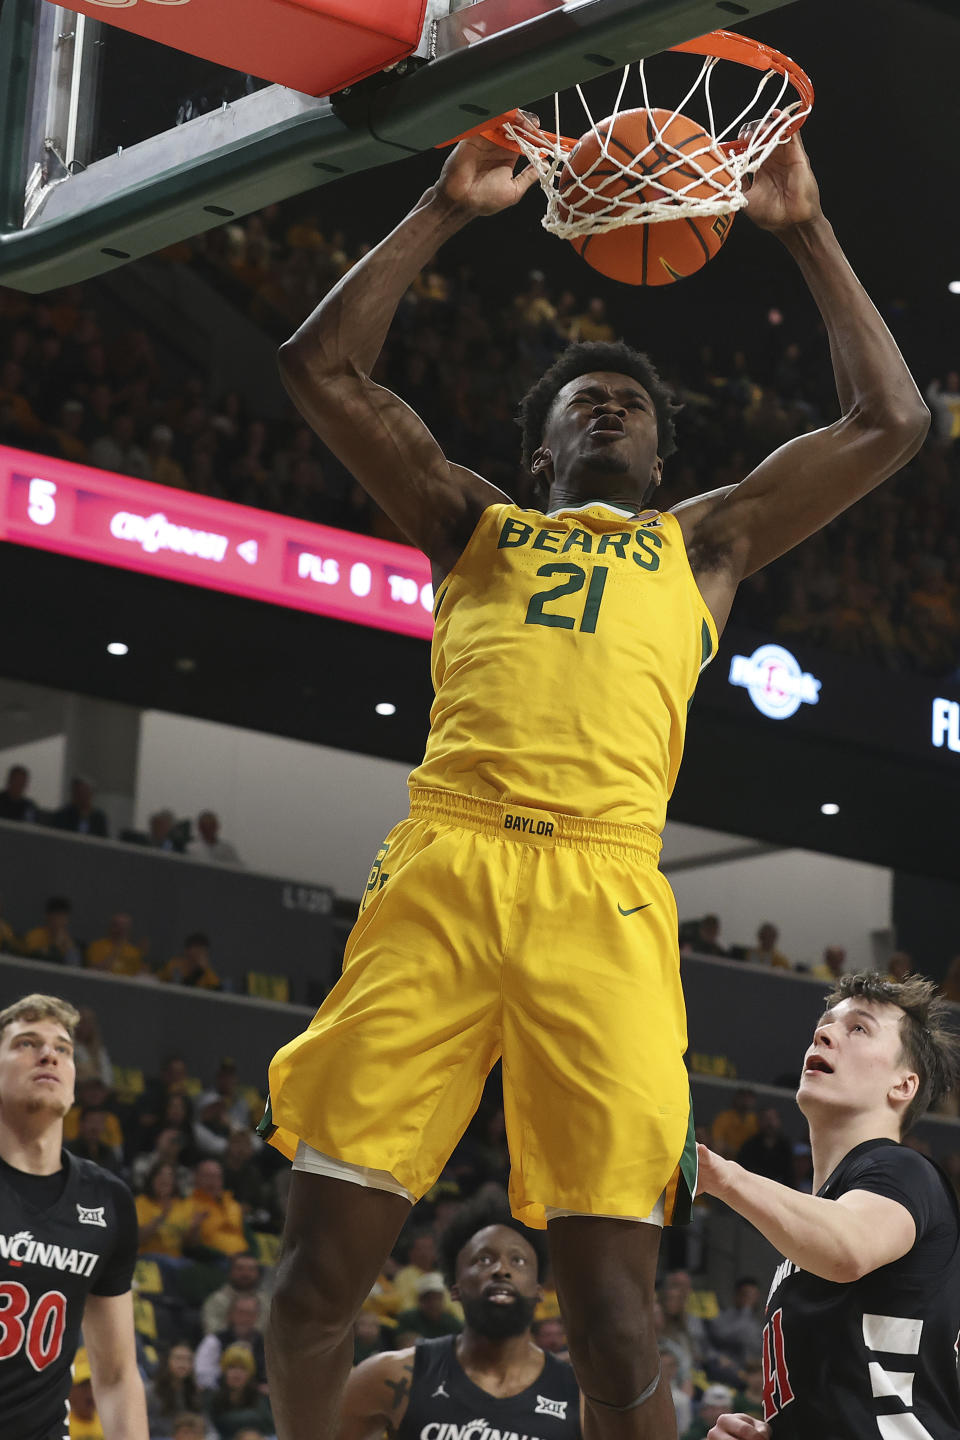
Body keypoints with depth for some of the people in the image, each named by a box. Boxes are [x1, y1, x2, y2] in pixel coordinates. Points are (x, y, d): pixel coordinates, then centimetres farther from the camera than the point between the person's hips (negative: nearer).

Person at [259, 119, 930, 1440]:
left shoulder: (702, 541, 29)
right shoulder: (476, 523, 29)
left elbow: (892, 422, 24)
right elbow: (322, 368, 23)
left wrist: (805, 231, 24)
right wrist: (446, 211, 21)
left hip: (605, 896, 0)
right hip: (444, 872, 1)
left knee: (611, 1295, -9)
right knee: (330, 1244, -5)